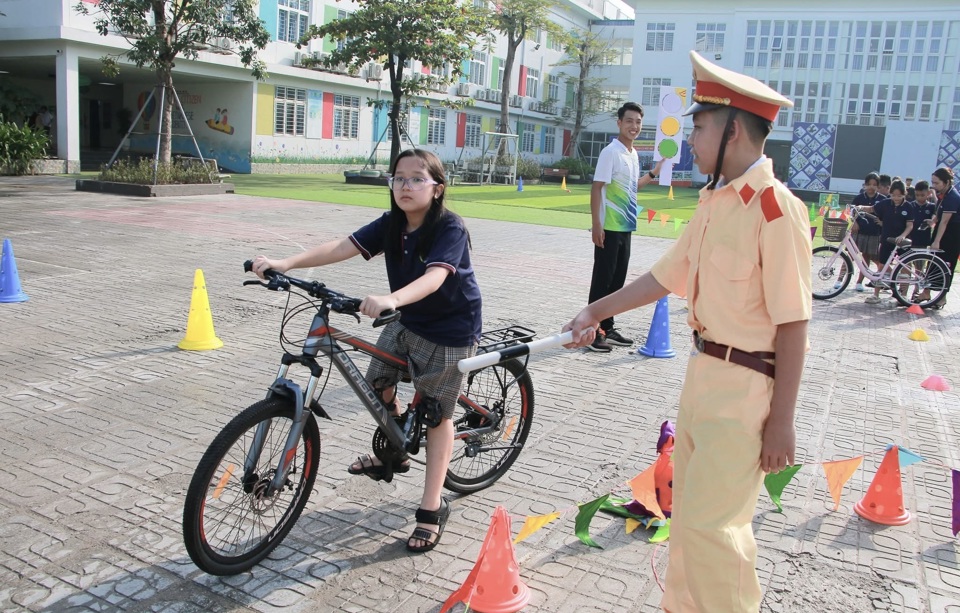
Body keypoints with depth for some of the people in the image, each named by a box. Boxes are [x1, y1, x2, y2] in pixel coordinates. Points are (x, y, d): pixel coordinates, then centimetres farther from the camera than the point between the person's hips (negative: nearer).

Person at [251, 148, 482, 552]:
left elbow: (434, 277, -41)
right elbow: (343, 247, -18)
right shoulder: (392, 225, -7)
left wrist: (391, 299, -60)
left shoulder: (450, 228, -24)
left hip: (451, 329, -6)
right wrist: (285, 263, -31)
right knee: (376, 384, 6)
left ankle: (432, 509, 11)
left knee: (437, 413, -1)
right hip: (407, 321, 6)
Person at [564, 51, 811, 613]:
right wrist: (596, 313, 18)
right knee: (690, 509, 20)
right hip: (704, 371, 9)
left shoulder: (776, 209, -19)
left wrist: (781, 422, -18)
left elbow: (793, 325, -19)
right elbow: (667, 275, 14)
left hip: (746, 387, -8)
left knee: (711, 521, -1)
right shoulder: (714, 202, 7)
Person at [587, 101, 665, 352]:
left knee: (617, 280, 13)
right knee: (602, 280, -3)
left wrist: (654, 173, 20)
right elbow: (597, 188, -16)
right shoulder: (611, 152, -11)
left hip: (626, 227, 8)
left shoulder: (633, 154, 13)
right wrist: (596, 224, -22)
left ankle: (607, 328, 23)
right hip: (609, 228, -8)